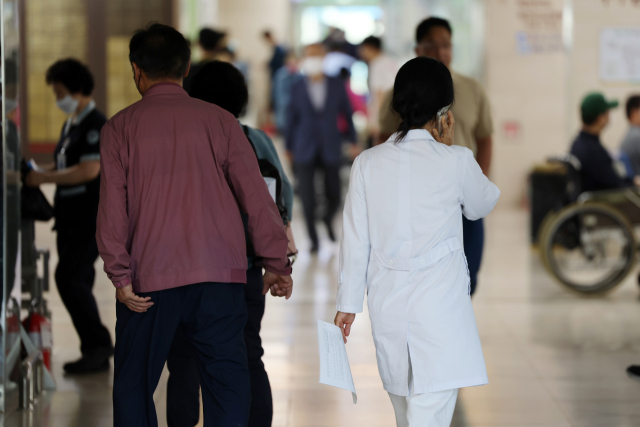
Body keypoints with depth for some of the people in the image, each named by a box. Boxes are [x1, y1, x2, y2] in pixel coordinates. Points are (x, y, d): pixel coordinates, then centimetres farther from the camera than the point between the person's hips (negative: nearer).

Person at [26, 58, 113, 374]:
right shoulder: (71, 125, 16)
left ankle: (98, 345, -9)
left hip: (91, 218, -10)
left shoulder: (95, 125, -13)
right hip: (70, 217, 10)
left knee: (69, 277, -15)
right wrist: (36, 172, 6)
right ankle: (95, 349, 15)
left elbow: (89, 170, -23)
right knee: (76, 282, 10)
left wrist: (44, 178, -19)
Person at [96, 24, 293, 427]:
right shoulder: (219, 120, 5)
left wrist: (121, 275, -6)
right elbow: (256, 195, 2)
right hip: (219, 273, 1)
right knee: (227, 381, 4)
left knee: (134, 385, 10)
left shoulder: (121, 127, 3)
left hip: (149, 276, -1)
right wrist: (277, 263, 6)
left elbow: (112, 206, -5)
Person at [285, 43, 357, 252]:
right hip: (305, 150, -1)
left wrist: (353, 141, 11)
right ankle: (313, 239, 11)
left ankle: (329, 220, 38)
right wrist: (289, 147, 9)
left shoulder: (337, 86, 0)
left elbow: (347, 113, 9)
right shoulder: (297, 88, -1)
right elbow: (291, 117, 5)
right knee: (307, 198, -4)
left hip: (330, 149, 1)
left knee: (334, 196, 4)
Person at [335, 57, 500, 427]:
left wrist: (348, 303, 11)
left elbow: (356, 241, 2)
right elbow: (482, 205, 12)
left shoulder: (368, 163, -1)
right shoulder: (456, 162, -9)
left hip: (387, 304, 4)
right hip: (440, 303, -4)